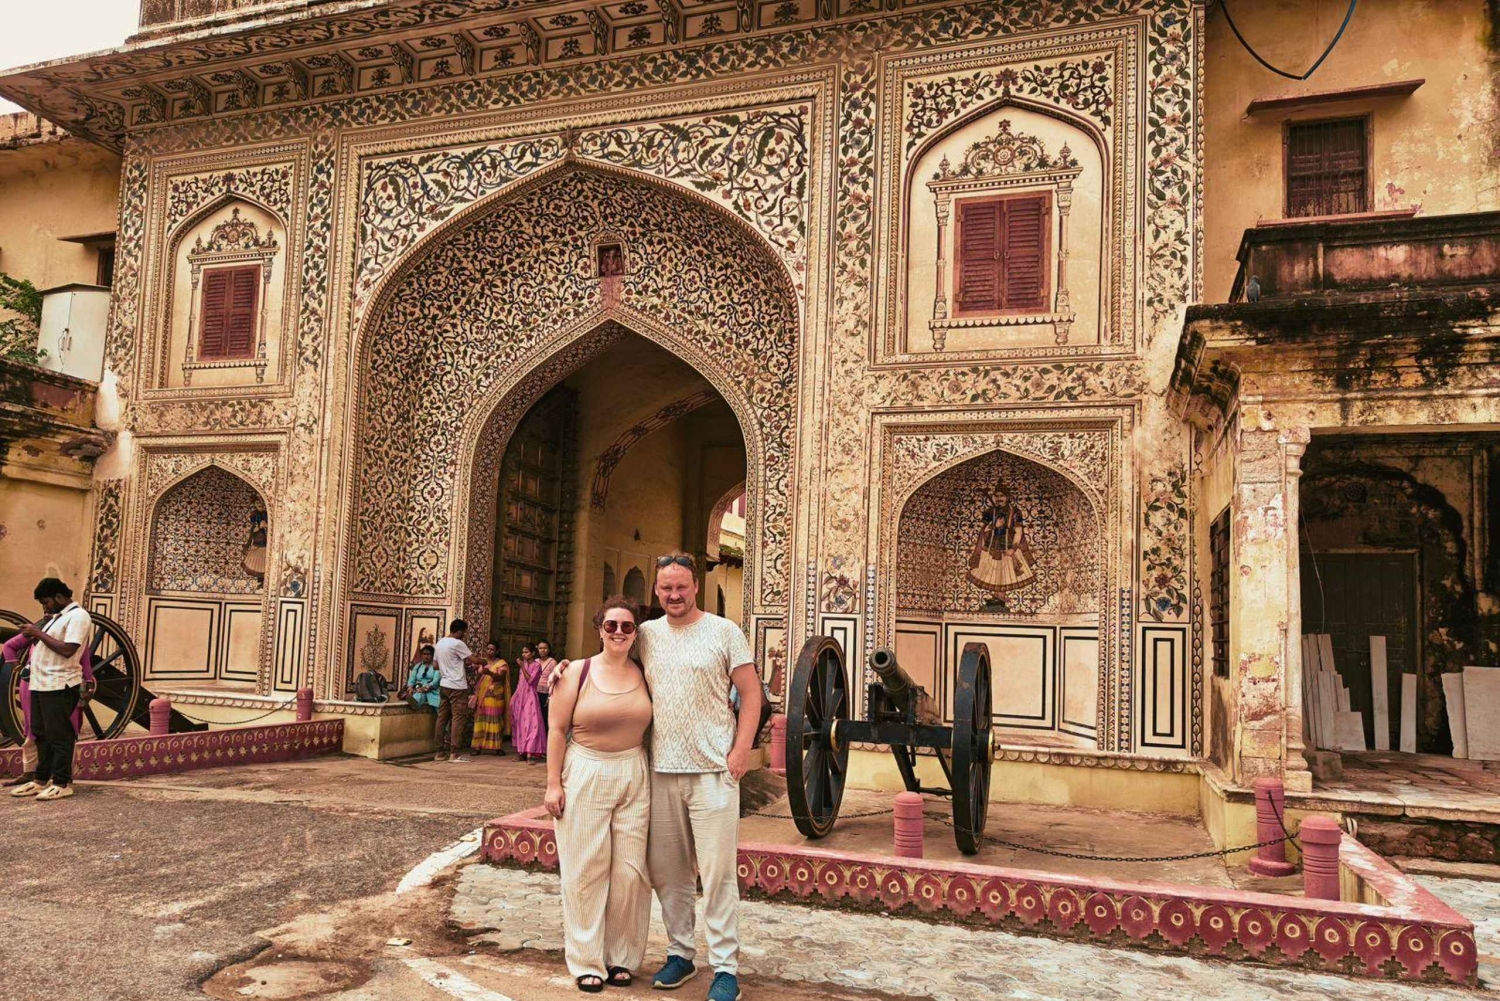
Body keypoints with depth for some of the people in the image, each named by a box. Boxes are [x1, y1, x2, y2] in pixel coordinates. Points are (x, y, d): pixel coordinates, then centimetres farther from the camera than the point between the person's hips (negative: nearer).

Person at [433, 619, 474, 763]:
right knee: (458, 718, -4)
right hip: (457, 687, -8)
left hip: (444, 685, 8)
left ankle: (440, 752, 10)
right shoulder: (457, 644, -14)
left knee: (442, 718, 8)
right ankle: (454, 753, -6)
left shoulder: (439, 643, 12)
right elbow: (474, 659, -12)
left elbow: (435, 665, 18)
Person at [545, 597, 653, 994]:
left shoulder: (643, 675, 5)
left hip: (634, 777, 3)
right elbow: (557, 729, -3)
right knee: (587, 869, 3)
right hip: (585, 777, -2)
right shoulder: (578, 673, -3)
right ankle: (587, 961, 15)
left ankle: (622, 956, 20)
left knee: (629, 870, 4)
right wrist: (553, 782, -6)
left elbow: (652, 727, 11)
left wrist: (651, 779, 5)